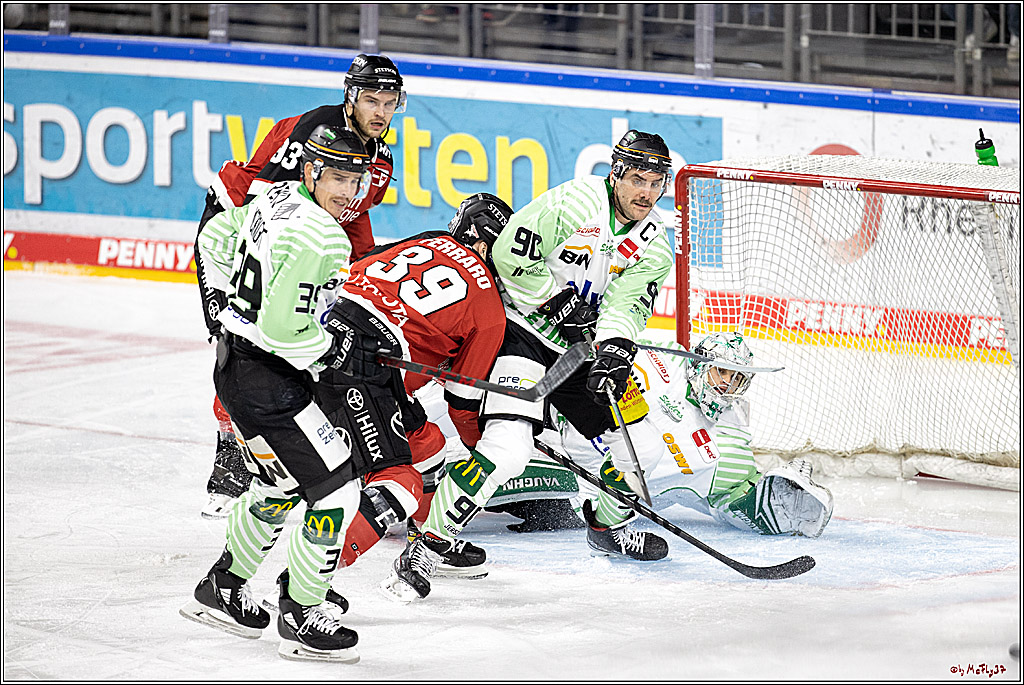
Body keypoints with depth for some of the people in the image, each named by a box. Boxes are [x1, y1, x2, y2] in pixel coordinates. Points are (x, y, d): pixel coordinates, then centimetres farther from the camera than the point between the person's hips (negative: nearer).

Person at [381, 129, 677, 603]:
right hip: (521, 330, -7)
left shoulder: (653, 245, 2)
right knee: (508, 448, -25)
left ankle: (607, 525, 37)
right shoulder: (578, 203, -18)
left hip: (579, 350, 7)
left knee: (642, 447, 9)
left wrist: (613, 352, -29)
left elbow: (627, 304, -11)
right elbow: (509, 254, -21)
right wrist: (559, 301, -17)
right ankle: (427, 545, -19)